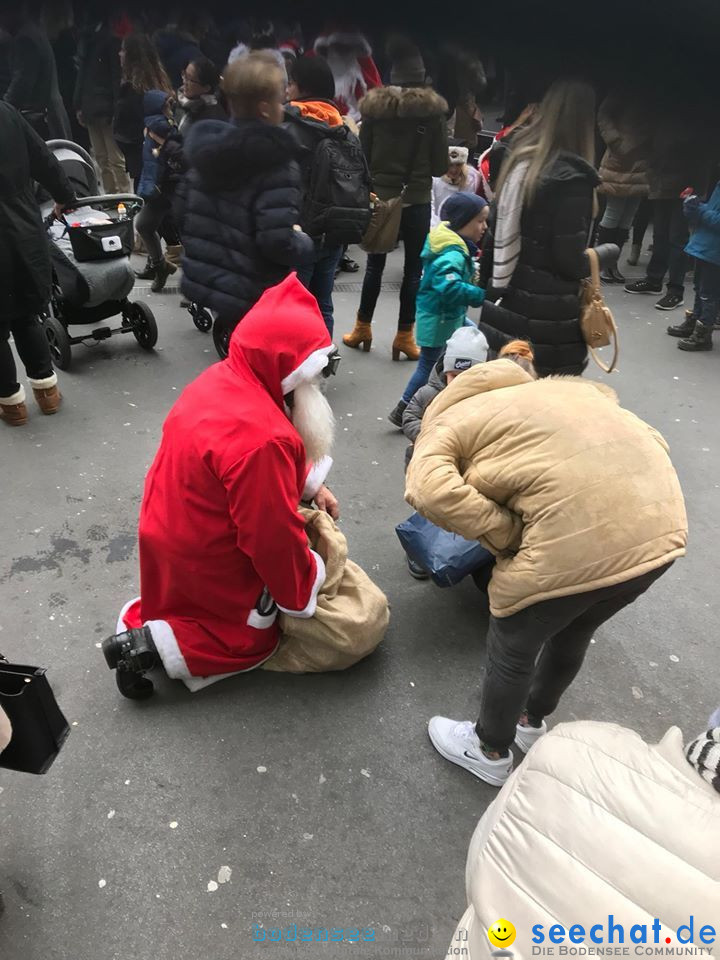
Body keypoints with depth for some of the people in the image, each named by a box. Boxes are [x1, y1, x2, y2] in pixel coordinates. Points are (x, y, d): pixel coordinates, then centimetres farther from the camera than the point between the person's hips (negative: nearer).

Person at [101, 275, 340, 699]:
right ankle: (150, 644, 3)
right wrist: (303, 594, -10)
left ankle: (154, 615, 21)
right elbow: (276, 541, -26)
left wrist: (309, 486, 3)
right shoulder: (262, 439, -36)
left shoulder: (222, 380, -7)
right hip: (203, 564, -8)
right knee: (254, 639, 15)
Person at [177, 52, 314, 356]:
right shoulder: (276, 165, -19)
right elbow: (277, 241, -27)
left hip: (204, 281, 8)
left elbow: (183, 212, 12)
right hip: (252, 298, -8)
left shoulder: (207, 149, 6)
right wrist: (305, 245, -7)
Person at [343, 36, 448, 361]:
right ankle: (404, 336, 8)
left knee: (375, 264, 12)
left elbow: (363, 155, 1)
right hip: (417, 200, -2)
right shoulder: (433, 108, -5)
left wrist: (371, 185, 14)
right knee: (414, 268, 5)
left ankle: (362, 328, 20)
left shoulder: (373, 103, -1)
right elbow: (441, 164, -2)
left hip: (379, 197, 2)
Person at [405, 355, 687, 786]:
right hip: (664, 526, 8)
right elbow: (652, 440, 24)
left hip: (577, 541, -7)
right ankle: (533, 720, 55)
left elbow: (429, 490, -13)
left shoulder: (449, 424, 10)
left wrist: (507, 533, -2)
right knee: (573, 633, 30)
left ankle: (491, 752, 44)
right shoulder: (560, 389, 28)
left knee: (513, 647, 20)